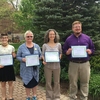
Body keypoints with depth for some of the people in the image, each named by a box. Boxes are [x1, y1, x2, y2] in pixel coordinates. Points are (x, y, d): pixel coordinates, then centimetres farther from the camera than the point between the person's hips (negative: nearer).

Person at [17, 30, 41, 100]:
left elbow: (40, 55, 9)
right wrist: (23, 59, -20)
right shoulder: (21, 47, -3)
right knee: (27, 82, 7)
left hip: (35, 68, 3)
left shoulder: (37, 46, 5)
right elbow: (18, 57, -1)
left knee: (35, 81, 12)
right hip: (26, 68, -2)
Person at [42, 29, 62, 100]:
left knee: (57, 82, 11)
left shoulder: (58, 45, 2)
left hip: (56, 66, 1)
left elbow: (60, 53, 12)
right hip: (47, 66, -1)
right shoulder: (45, 45, -1)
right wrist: (43, 61, -16)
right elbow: (43, 55, 2)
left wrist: (59, 57, -9)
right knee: (48, 82, 9)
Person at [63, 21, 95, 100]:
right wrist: (68, 52, -11)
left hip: (85, 64, 1)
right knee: (73, 83, 8)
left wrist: (90, 51, -10)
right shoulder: (69, 39, 6)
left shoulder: (87, 38, 6)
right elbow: (64, 50, 10)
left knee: (85, 82, 9)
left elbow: (93, 49, 12)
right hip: (73, 64, 0)